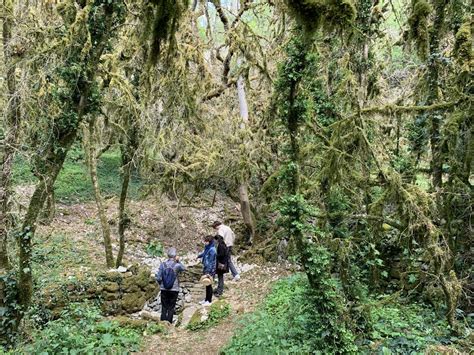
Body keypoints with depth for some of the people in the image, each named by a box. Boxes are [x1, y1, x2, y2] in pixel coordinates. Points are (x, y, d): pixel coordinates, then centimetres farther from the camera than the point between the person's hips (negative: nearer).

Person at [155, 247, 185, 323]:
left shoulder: (162, 264, -8)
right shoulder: (177, 265, -13)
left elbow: (158, 277, -7)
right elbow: (184, 268, 9)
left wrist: (161, 284, 11)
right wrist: (178, 261, 6)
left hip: (164, 289, 2)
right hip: (174, 289, -2)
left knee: (164, 307, 14)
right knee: (171, 308, 9)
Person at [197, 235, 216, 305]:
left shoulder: (212, 250, -22)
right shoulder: (207, 247, 4)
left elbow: (211, 262, -23)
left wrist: (208, 272, -23)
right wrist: (199, 256, 44)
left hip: (210, 270, -8)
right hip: (205, 268, 8)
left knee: (209, 285, 3)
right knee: (206, 284, 16)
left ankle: (209, 300, 15)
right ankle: (206, 299, 28)